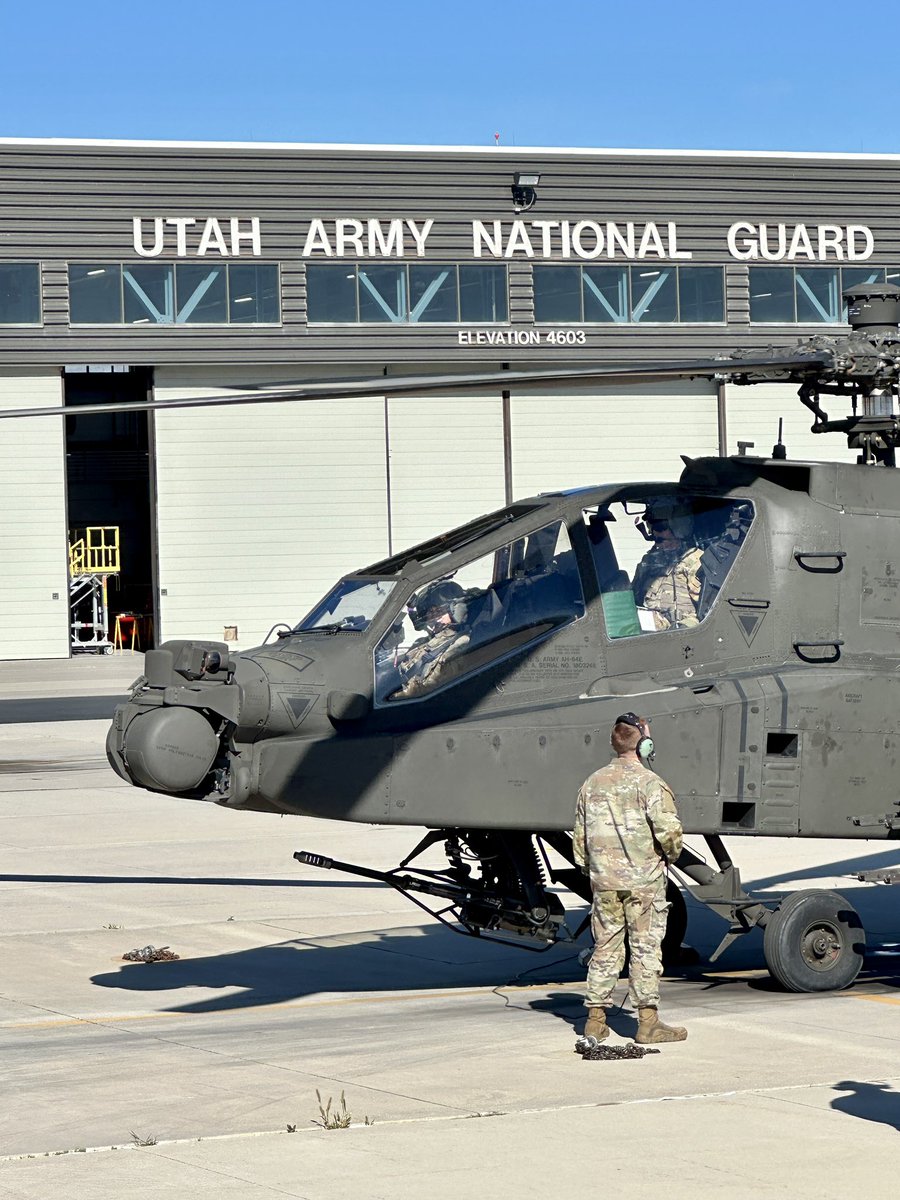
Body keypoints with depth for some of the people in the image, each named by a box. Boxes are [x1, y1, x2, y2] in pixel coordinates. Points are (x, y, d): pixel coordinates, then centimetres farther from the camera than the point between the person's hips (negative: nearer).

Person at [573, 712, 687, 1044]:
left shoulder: (593, 783, 8)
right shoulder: (649, 783, -11)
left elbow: (580, 836, 12)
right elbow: (668, 830, -17)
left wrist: (589, 868, 23)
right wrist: (670, 854, 3)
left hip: (604, 880, 5)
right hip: (644, 879, -5)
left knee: (605, 946, 11)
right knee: (646, 948, 0)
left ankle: (596, 1019, 13)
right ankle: (648, 1022, 0)